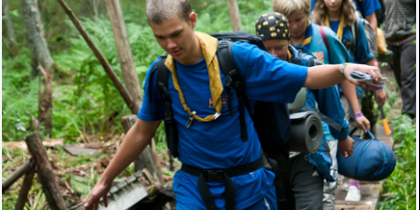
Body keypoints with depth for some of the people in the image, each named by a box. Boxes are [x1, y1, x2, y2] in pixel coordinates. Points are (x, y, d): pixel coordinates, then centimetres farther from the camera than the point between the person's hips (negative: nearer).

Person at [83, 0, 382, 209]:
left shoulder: (237, 57, -13)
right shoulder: (159, 74, -3)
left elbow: (306, 77, -12)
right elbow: (141, 132, 9)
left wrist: (344, 69, -33)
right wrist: (105, 180, 13)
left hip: (246, 186, -1)